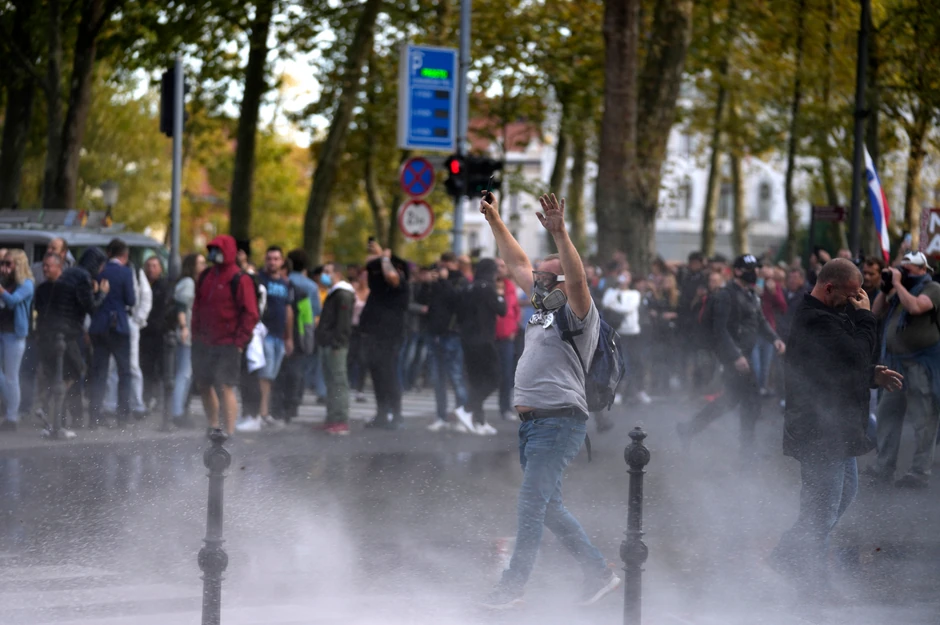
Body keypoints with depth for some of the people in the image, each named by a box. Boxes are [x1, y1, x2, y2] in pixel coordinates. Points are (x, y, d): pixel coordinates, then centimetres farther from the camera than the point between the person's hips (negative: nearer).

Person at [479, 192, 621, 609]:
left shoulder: (580, 315, -5)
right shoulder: (544, 310, 18)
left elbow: (577, 279, -25)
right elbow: (518, 265, 27)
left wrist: (560, 233, -36)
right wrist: (495, 222, 26)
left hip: (560, 421, -10)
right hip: (531, 421, 10)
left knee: (532, 502, -13)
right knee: (548, 507, 12)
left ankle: (512, 587, -13)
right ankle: (599, 574, 20)